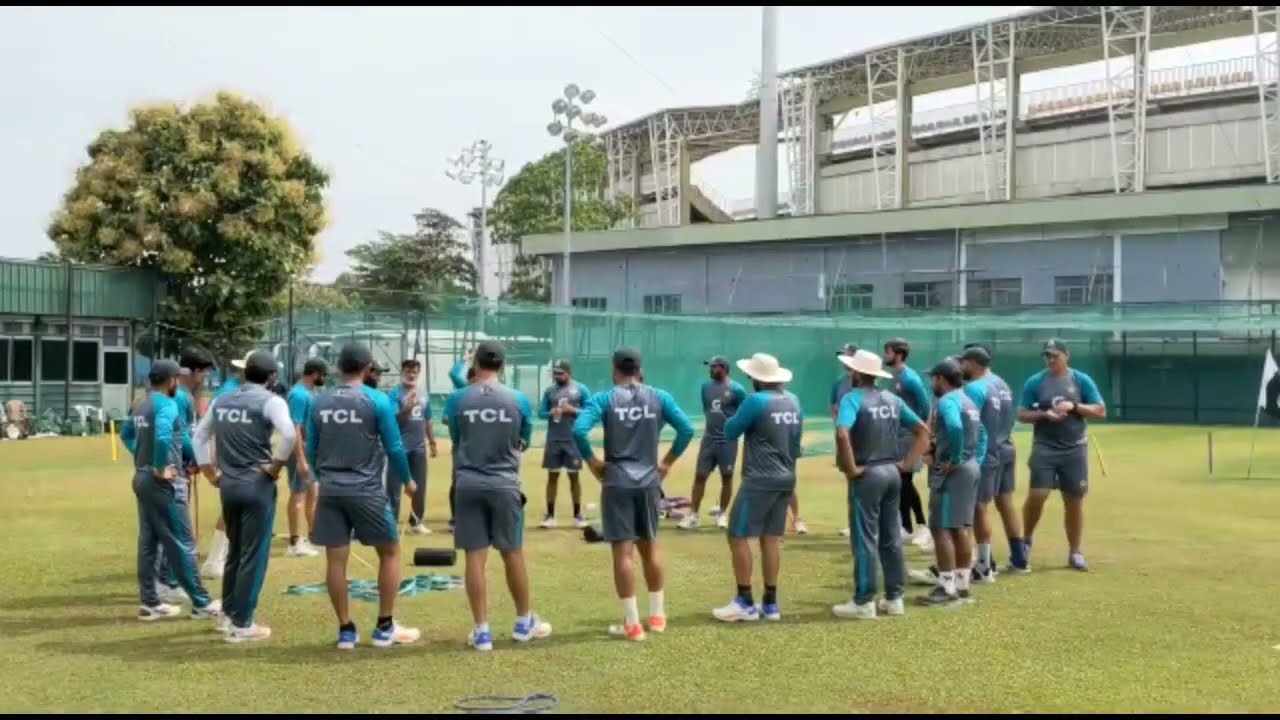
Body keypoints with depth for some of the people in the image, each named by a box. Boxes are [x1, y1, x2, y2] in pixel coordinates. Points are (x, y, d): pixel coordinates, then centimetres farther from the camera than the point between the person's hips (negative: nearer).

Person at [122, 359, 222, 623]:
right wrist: (161, 468, -22)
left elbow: (126, 434, 28)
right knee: (182, 543, -3)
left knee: (148, 541, 11)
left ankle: (149, 603, 15)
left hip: (141, 478, 9)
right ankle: (201, 602, 3)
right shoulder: (167, 404, -15)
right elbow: (163, 436, -33)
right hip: (161, 482, -9)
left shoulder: (141, 406, 12)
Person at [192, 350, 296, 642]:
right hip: (257, 484, -6)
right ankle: (241, 624, 5)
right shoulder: (270, 401, -9)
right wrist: (275, 466, -13)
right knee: (253, 555, 2)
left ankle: (229, 614, 28)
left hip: (228, 484, 6)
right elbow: (290, 435, -25)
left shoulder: (221, 401, 10)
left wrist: (210, 473, 17)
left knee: (235, 551, 20)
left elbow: (199, 436, 17)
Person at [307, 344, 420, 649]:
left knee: (336, 560, 7)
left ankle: (346, 630, 11)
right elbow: (394, 448, -4)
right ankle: (385, 627, 11)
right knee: (389, 553, 10)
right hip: (366, 490, -4)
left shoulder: (320, 402, 5)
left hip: (330, 491, 4)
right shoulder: (378, 401, -6)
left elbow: (311, 449, 11)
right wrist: (407, 480, 12)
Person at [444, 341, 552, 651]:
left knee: (475, 558, 4)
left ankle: (481, 631, 8)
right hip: (505, 484, 0)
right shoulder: (519, 400, -3)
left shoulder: (457, 399, -3)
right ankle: (524, 622, 27)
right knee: (513, 554, 13)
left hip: (469, 484, 0)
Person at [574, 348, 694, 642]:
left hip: (617, 482, -3)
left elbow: (579, 430, -19)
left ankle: (632, 624, 2)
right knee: (650, 546, 18)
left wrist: (592, 460, -6)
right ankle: (657, 615, 26)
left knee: (623, 551, 0)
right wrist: (667, 461, 6)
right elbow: (687, 429, -4)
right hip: (649, 481, 3)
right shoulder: (659, 397, 3)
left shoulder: (604, 399, -5)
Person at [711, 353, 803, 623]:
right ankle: (770, 604, 13)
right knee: (771, 538, 11)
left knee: (737, 536, 0)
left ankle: (745, 603, 0)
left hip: (760, 480, -8)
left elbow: (730, 432, -7)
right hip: (786, 479, 8)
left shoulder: (756, 401, -15)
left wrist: (737, 416, 11)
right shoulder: (793, 401, 7)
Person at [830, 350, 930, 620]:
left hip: (868, 475, -7)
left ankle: (863, 602, 3)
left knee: (865, 540, -1)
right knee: (892, 539, 12)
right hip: (892, 473, 7)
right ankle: (894, 598, 17)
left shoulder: (853, 398, -12)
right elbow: (923, 430, 12)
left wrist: (851, 469, -18)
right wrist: (906, 463, 9)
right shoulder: (892, 399, 9)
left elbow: (842, 435, -29)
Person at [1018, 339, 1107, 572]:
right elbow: (1022, 415, 3)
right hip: (1044, 448, -1)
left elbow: (1100, 412, 0)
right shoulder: (1034, 382, 2)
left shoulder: (1082, 380, 2)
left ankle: (1075, 553, 16)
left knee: (1074, 502, 5)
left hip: (1075, 449, 1)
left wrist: (1074, 406, -15)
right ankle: (1026, 542, 10)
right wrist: (1044, 414, -15)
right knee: (1037, 495, -12)